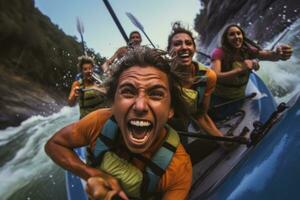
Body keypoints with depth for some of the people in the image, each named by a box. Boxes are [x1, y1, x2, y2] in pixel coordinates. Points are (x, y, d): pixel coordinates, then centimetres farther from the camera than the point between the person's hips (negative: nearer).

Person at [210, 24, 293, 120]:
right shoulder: (219, 52, -23)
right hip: (218, 98, -4)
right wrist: (240, 70, -50)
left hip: (238, 98, 4)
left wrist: (278, 54, -56)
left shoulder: (248, 51, -12)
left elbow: (267, 55, -32)